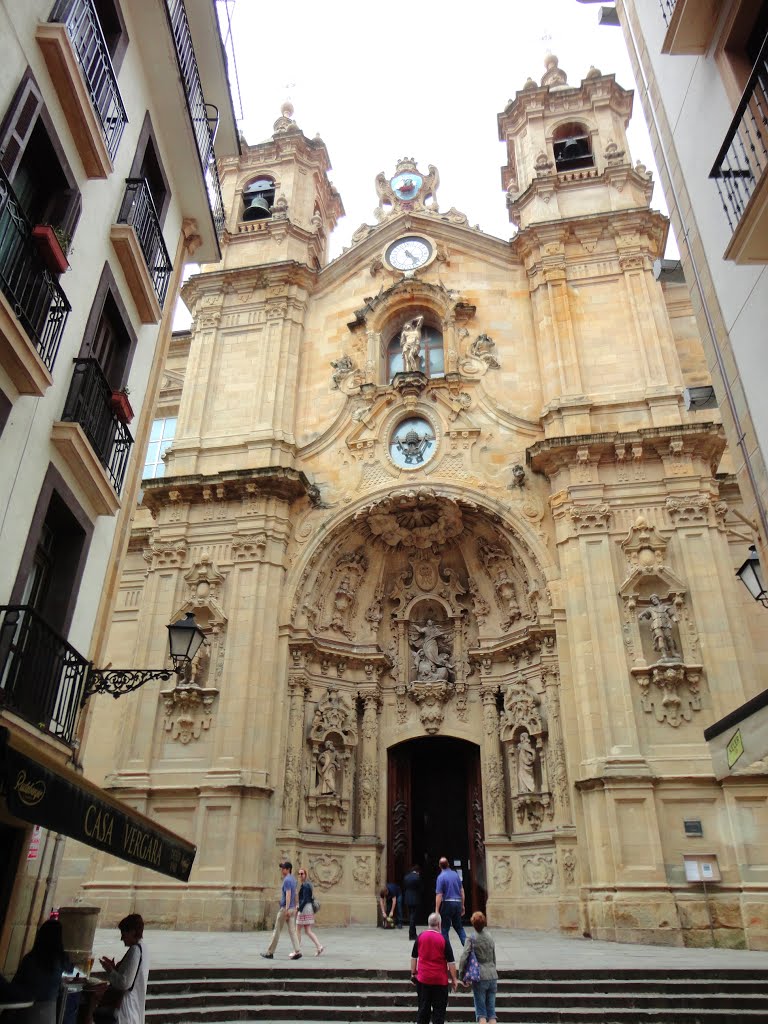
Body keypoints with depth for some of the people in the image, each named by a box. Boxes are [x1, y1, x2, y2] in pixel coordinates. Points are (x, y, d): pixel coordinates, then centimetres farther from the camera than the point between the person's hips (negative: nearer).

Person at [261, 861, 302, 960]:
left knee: (277, 930, 2)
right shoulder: (293, 879, 14)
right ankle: (297, 951, -3)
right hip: (292, 908, 8)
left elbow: (288, 895, -23)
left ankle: (270, 952, 11)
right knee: (292, 930, 5)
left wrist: (286, 909, -27)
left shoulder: (287, 880, -15)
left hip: (285, 908, -8)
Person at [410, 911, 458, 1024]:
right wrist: (454, 979, 2)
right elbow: (451, 961, -7)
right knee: (439, 1009, 7)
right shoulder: (443, 939, -10)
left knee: (423, 1008, 13)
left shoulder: (420, 937, -1)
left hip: (423, 979, 3)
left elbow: (414, 957, 6)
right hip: (440, 980, -3)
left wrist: (413, 973, 16)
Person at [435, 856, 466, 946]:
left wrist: (437, 910, -10)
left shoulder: (441, 877, -10)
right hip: (458, 902, 5)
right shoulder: (456, 874, 5)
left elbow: (439, 895, -13)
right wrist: (462, 905, 18)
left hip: (447, 903, -5)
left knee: (445, 928, 8)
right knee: (459, 927, 16)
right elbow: (462, 891, 10)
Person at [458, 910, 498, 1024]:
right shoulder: (490, 938, 7)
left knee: (481, 1012, 4)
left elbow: (463, 958, -13)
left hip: (480, 977, -4)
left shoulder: (472, 939, -7)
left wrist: (461, 976, -2)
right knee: (491, 1010, 11)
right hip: (493, 976, 4)